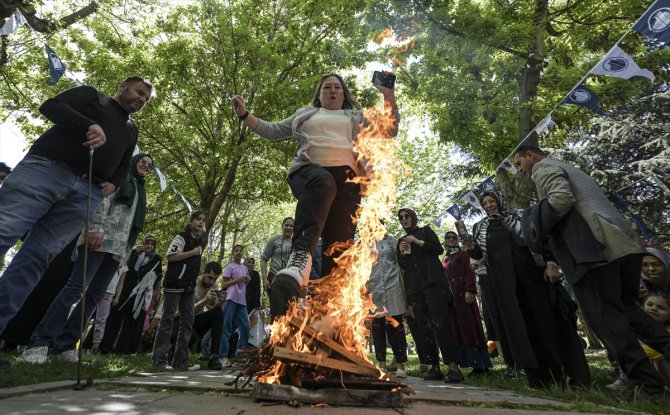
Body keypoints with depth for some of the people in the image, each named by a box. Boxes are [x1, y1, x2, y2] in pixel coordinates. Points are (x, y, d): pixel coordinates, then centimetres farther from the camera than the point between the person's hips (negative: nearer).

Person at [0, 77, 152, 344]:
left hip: (87, 194, 4)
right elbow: (50, 106, 3)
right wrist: (89, 125, -14)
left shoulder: (131, 131, 30)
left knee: (36, 259, -5)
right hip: (48, 168, -3)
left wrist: (114, 184, 6)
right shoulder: (92, 95, 18)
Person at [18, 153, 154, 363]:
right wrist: (96, 228, -20)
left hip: (118, 248, 6)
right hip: (101, 238, -6)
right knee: (76, 287, -15)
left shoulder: (140, 192, 28)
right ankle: (40, 343, -11)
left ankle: (64, 345, 3)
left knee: (94, 295, 0)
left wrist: (127, 251, 15)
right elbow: (102, 198, -6)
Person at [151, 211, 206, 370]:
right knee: (167, 319, -1)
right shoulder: (182, 236, -7)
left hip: (189, 286, 8)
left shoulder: (199, 240, 16)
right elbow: (170, 256, -18)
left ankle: (181, 360, 12)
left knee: (188, 321, 6)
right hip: (175, 284, -8)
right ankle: (159, 359, 7)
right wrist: (193, 252, -15)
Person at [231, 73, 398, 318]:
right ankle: (300, 259, -61)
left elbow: (388, 132, 21)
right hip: (308, 171, -2)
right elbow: (272, 131, 32)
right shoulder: (305, 114, 33)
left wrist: (389, 97, 9)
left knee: (338, 242, -13)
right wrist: (245, 115, 21)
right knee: (323, 181, -40)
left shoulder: (356, 116, 32)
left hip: (345, 176, 2)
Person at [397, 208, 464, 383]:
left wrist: (418, 242, -7)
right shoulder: (401, 240, 23)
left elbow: (439, 249, 2)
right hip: (414, 286, 4)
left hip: (432, 281, -4)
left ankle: (453, 367, -14)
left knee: (440, 322, -14)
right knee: (421, 326, -4)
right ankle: (435, 367, 1)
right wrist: (402, 253, 1)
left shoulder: (425, 231, 14)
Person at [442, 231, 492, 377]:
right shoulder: (445, 259, 17)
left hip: (463, 295, -6)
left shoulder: (462, 254, 1)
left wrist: (469, 290, -20)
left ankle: (481, 364, 3)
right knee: (459, 330, 7)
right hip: (451, 297, 6)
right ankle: (475, 364, 15)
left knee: (470, 327, -4)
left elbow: (469, 272, -9)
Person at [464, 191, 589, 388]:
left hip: (529, 269, -1)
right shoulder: (479, 227, 15)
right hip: (504, 280, 1)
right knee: (518, 323, 0)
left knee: (545, 318, 1)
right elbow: (479, 255, 10)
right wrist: (472, 248, -13)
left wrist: (549, 263, -11)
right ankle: (539, 378, 7)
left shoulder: (515, 218, 11)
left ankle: (568, 375, 13)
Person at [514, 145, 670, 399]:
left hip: (593, 251, -10)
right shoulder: (569, 169, 30)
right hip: (623, 244, 10)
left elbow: (561, 199, -18)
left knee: (606, 319, -1)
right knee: (624, 308, 22)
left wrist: (539, 226, -4)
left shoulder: (543, 167, 2)